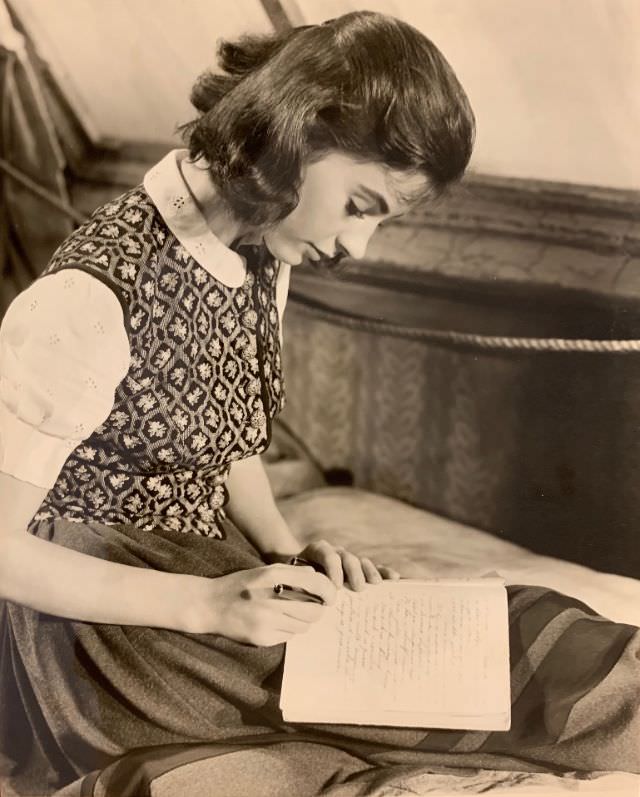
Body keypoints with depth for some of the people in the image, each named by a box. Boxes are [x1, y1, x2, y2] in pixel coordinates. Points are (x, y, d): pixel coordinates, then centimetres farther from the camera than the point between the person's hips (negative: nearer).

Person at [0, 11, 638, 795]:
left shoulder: (260, 254, 1)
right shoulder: (91, 297, -25)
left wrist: (285, 550, -5)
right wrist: (206, 605, -23)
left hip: (208, 574, 7)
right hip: (96, 616, -7)